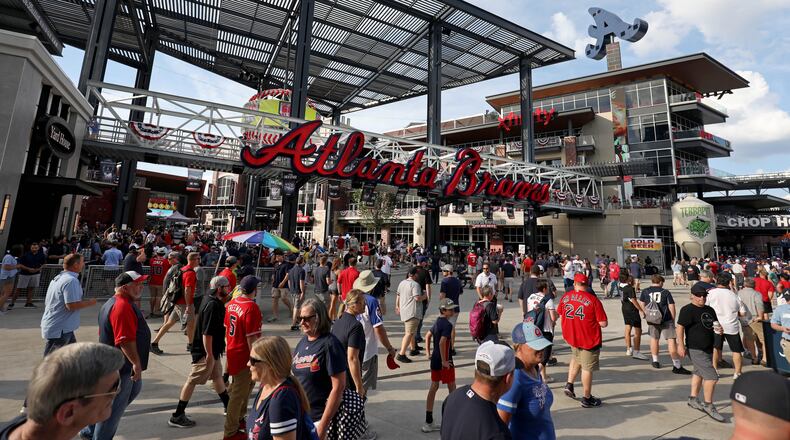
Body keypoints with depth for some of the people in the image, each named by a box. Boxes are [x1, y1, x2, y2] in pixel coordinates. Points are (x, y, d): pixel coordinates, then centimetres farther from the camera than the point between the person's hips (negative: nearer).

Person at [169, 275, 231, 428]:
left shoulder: (217, 304, 6)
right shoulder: (212, 306, -25)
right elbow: (206, 333, -27)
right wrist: (209, 354, -22)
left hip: (214, 350, 10)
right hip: (206, 352, -10)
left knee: (217, 376, 19)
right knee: (192, 381, 2)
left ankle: (228, 405, 33)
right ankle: (177, 416, 15)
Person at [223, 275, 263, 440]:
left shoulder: (232, 303, 0)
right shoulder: (252, 308, -25)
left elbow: (226, 327, 11)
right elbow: (251, 338, -23)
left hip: (232, 351, 9)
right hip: (243, 356, -9)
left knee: (248, 383, 27)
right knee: (239, 394, 7)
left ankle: (239, 417, 44)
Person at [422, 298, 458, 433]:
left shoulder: (437, 322, 8)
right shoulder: (447, 324, -19)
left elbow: (427, 336, 16)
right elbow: (442, 342, -28)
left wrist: (428, 353, 16)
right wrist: (444, 361, -21)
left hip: (434, 360, 8)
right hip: (444, 361, -8)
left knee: (433, 387, 11)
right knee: (452, 388, 11)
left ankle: (428, 422, 15)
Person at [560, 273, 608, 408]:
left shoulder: (565, 297, -5)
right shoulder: (593, 299, -17)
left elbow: (561, 315, 10)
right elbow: (603, 323, -16)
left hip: (570, 337, 4)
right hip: (589, 339, -4)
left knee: (576, 358, 28)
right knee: (587, 368, 9)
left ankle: (569, 384, 23)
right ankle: (587, 398, 23)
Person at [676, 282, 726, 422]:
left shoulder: (709, 310, 10)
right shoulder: (687, 310, -14)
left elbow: (715, 325, 23)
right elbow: (680, 327, -17)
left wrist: (719, 329, -1)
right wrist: (681, 345, -21)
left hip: (708, 349, 9)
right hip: (695, 350, -9)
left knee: (699, 373, 20)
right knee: (711, 376, -11)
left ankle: (693, 399, 36)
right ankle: (708, 406, 3)